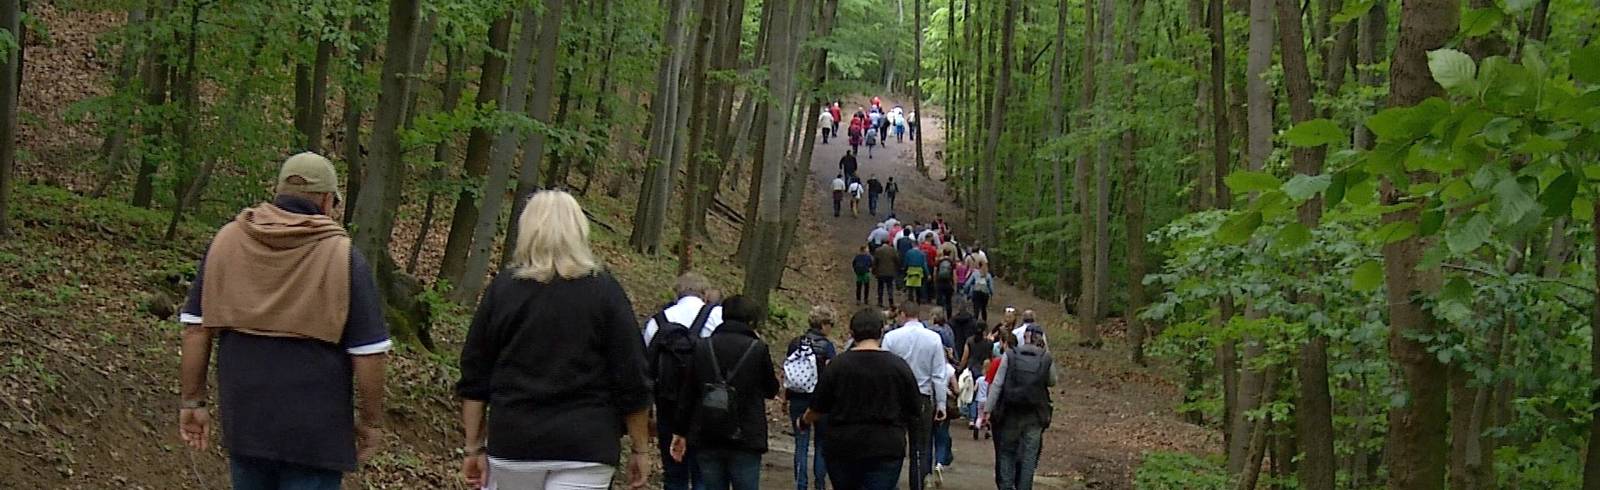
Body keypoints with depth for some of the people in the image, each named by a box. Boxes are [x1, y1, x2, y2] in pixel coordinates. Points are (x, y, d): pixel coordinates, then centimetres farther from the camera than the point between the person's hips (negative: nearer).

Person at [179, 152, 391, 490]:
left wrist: (192, 401, 10)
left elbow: (196, 328, 3)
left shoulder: (226, 242, 3)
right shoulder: (343, 257, -9)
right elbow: (368, 353, -10)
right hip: (314, 426, -4)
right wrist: (371, 421, 2)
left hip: (244, 420, 4)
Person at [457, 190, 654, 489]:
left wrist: (475, 447, 11)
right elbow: (632, 379, -3)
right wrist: (639, 450, 6)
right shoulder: (604, 291, -3)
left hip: (513, 442, 2)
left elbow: (474, 375, 5)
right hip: (585, 446, -2)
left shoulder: (502, 290, 3)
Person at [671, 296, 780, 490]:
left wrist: (681, 432, 14)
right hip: (745, 439, -3)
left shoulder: (702, 347, 4)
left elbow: (687, 394, 6)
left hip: (706, 439, 3)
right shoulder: (757, 348, -6)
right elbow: (771, 390, 8)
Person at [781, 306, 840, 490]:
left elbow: (785, 373, 6)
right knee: (821, 444, 10)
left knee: (801, 445, 7)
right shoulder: (827, 346, -9)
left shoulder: (794, 344, 2)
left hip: (798, 400, 3)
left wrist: (785, 398, 15)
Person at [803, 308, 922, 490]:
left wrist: (806, 420, 25)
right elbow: (915, 412, 5)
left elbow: (817, 411, 3)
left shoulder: (836, 365, -4)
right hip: (886, 448, -1)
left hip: (841, 448, 1)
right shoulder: (898, 366, -3)